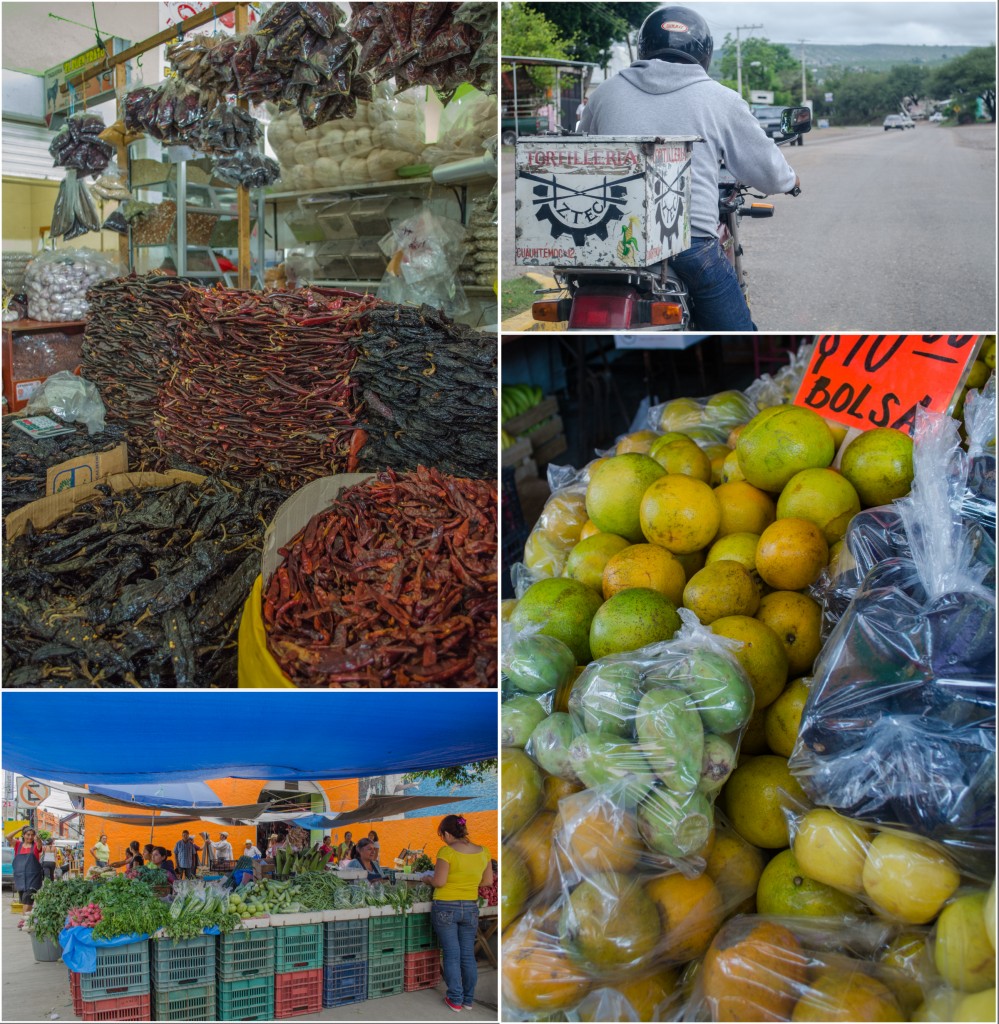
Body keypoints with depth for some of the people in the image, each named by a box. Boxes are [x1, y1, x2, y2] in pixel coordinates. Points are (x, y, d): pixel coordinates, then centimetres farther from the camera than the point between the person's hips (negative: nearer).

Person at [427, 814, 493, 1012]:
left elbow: (439, 882, -16)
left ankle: (455, 1000, 11)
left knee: (452, 955, 5)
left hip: (446, 908, -4)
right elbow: (488, 881, 7)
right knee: (468, 955, 13)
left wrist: (429, 880, 4)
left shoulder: (446, 851, -16)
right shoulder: (483, 852, -1)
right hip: (470, 908, 4)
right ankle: (468, 999, 20)